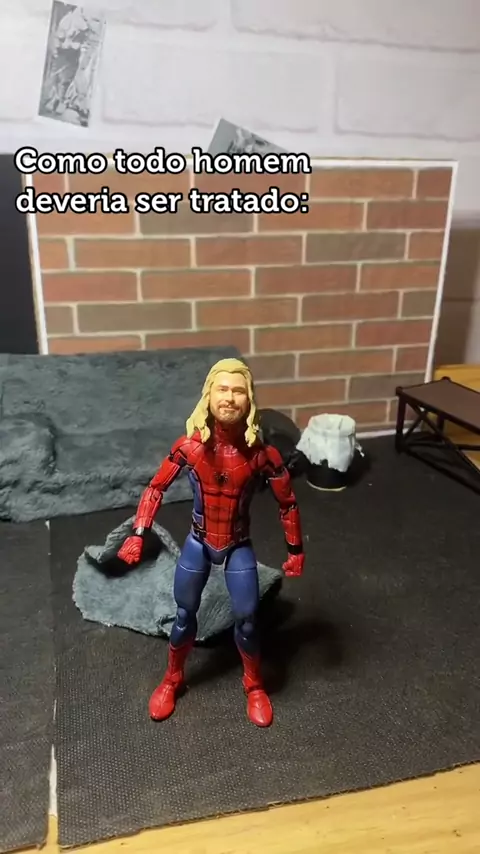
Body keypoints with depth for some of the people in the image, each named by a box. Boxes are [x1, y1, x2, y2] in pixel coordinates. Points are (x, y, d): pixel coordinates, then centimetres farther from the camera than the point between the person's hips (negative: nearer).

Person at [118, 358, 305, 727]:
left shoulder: (262, 453, -22)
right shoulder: (190, 446, -20)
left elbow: (288, 503, -7)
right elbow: (156, 488, -5)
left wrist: (295, 550, 0)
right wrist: (137, 535, -8)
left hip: (239, 548, 0)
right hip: (198, 544, 1)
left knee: (247, 619, 6)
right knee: (185, 615, 15)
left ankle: (254, 686, 35)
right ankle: (172, 680, 42)